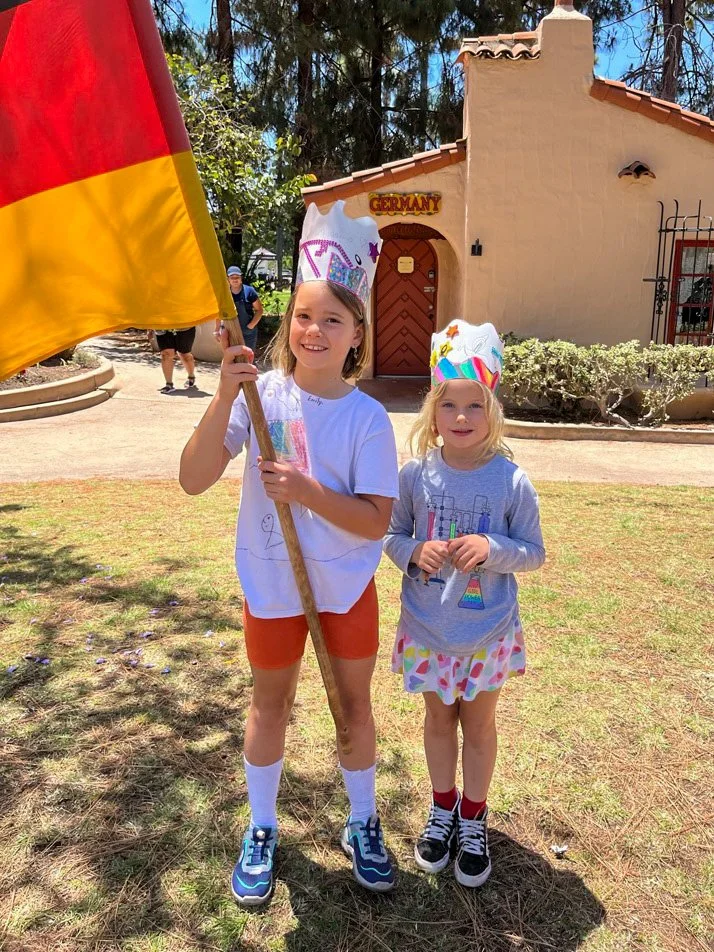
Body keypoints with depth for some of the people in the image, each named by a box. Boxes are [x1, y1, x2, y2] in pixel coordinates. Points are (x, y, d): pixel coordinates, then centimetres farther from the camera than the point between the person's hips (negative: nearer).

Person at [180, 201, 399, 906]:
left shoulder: (367, 418, -13)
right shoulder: (260, 395, -12)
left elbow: (377, 520, -15)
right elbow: (193, 480, -19)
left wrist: (307, 491, -29)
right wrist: (225, 398, -30)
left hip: (346, 583, 0)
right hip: (271, 581, 0)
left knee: (353, 701, 14)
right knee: (271, 703, 17)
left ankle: (363, 825, 39)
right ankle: (261, 830, 39)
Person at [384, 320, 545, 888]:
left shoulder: (511, 482, -15)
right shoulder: (416, 474, -11)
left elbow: (535, 553, -6)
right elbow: (392, 535, 1)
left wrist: (492, 548, -26)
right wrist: (415, 552, -21)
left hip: (488, 631, -1)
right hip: (428, 628, 2)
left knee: (479, 723, 17)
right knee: (438, 717, 20)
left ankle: (474, 820, 40)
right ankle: (443, 808, 45)